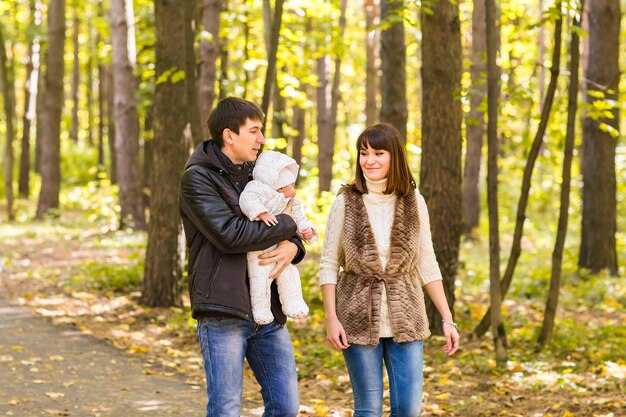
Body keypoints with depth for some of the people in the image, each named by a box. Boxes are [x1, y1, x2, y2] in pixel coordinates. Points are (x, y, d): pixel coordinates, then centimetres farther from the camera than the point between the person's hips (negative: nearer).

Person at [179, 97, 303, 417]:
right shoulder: (197, 178, -6)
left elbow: (292, 232, 17)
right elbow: (230, 234, -19)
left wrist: (292, 246, -8)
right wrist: (285, 224, -7)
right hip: (223, 311, -6)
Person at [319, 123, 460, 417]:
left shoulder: (413, 202, 3)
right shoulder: (346, 202, -3)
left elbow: (427, 265, 5)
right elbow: (328, 265, 0)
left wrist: (447, 319, 1)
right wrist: (331, 318, -9)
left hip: (405, 316, 2)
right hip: (360, 316, -2)